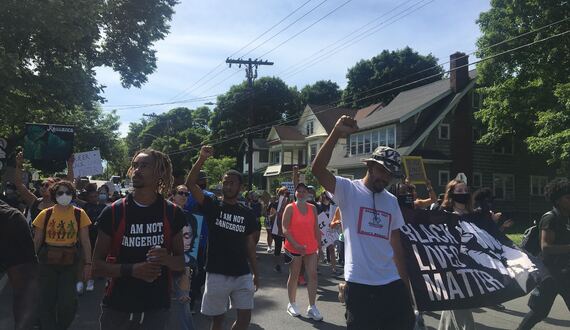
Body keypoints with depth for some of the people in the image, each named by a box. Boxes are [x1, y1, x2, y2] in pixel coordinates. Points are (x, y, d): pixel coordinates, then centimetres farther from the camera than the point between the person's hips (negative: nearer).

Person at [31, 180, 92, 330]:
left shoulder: (79, 214, -2)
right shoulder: (45, 214, -1)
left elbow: (85, 241, -1)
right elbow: (37, 241, 4)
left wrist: (88, 263, -5)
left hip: (69, 261, -1)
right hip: (47, 261, 1)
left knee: (69, 303, -5)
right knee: (46, 301, 4)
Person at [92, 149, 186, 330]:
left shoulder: (172, 213, -1)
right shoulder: (113, 212, -5)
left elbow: (181, 263, 7)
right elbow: (96, 266, -2)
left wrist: (167, 259, -15)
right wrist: (131, 270, -19)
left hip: (157, 308, 0)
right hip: (117, 308, 0)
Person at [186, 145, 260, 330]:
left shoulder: (246, 214, 5)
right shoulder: (212, 207, -1)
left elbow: (250, 244, 10)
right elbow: (190, 184, -14)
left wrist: (255, 273, 9)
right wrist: (202, 159, -25)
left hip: (242, 275, 2)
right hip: (217, 274, -2)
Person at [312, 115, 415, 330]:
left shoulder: (392, 201, 11)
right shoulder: (348, 190, -4)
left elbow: (396, 244, 15)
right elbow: (318, 169, -20)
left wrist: (406, 283, 15)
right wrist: (336, 133, -29)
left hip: (392, 283, 5)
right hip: (359, 283, -5)